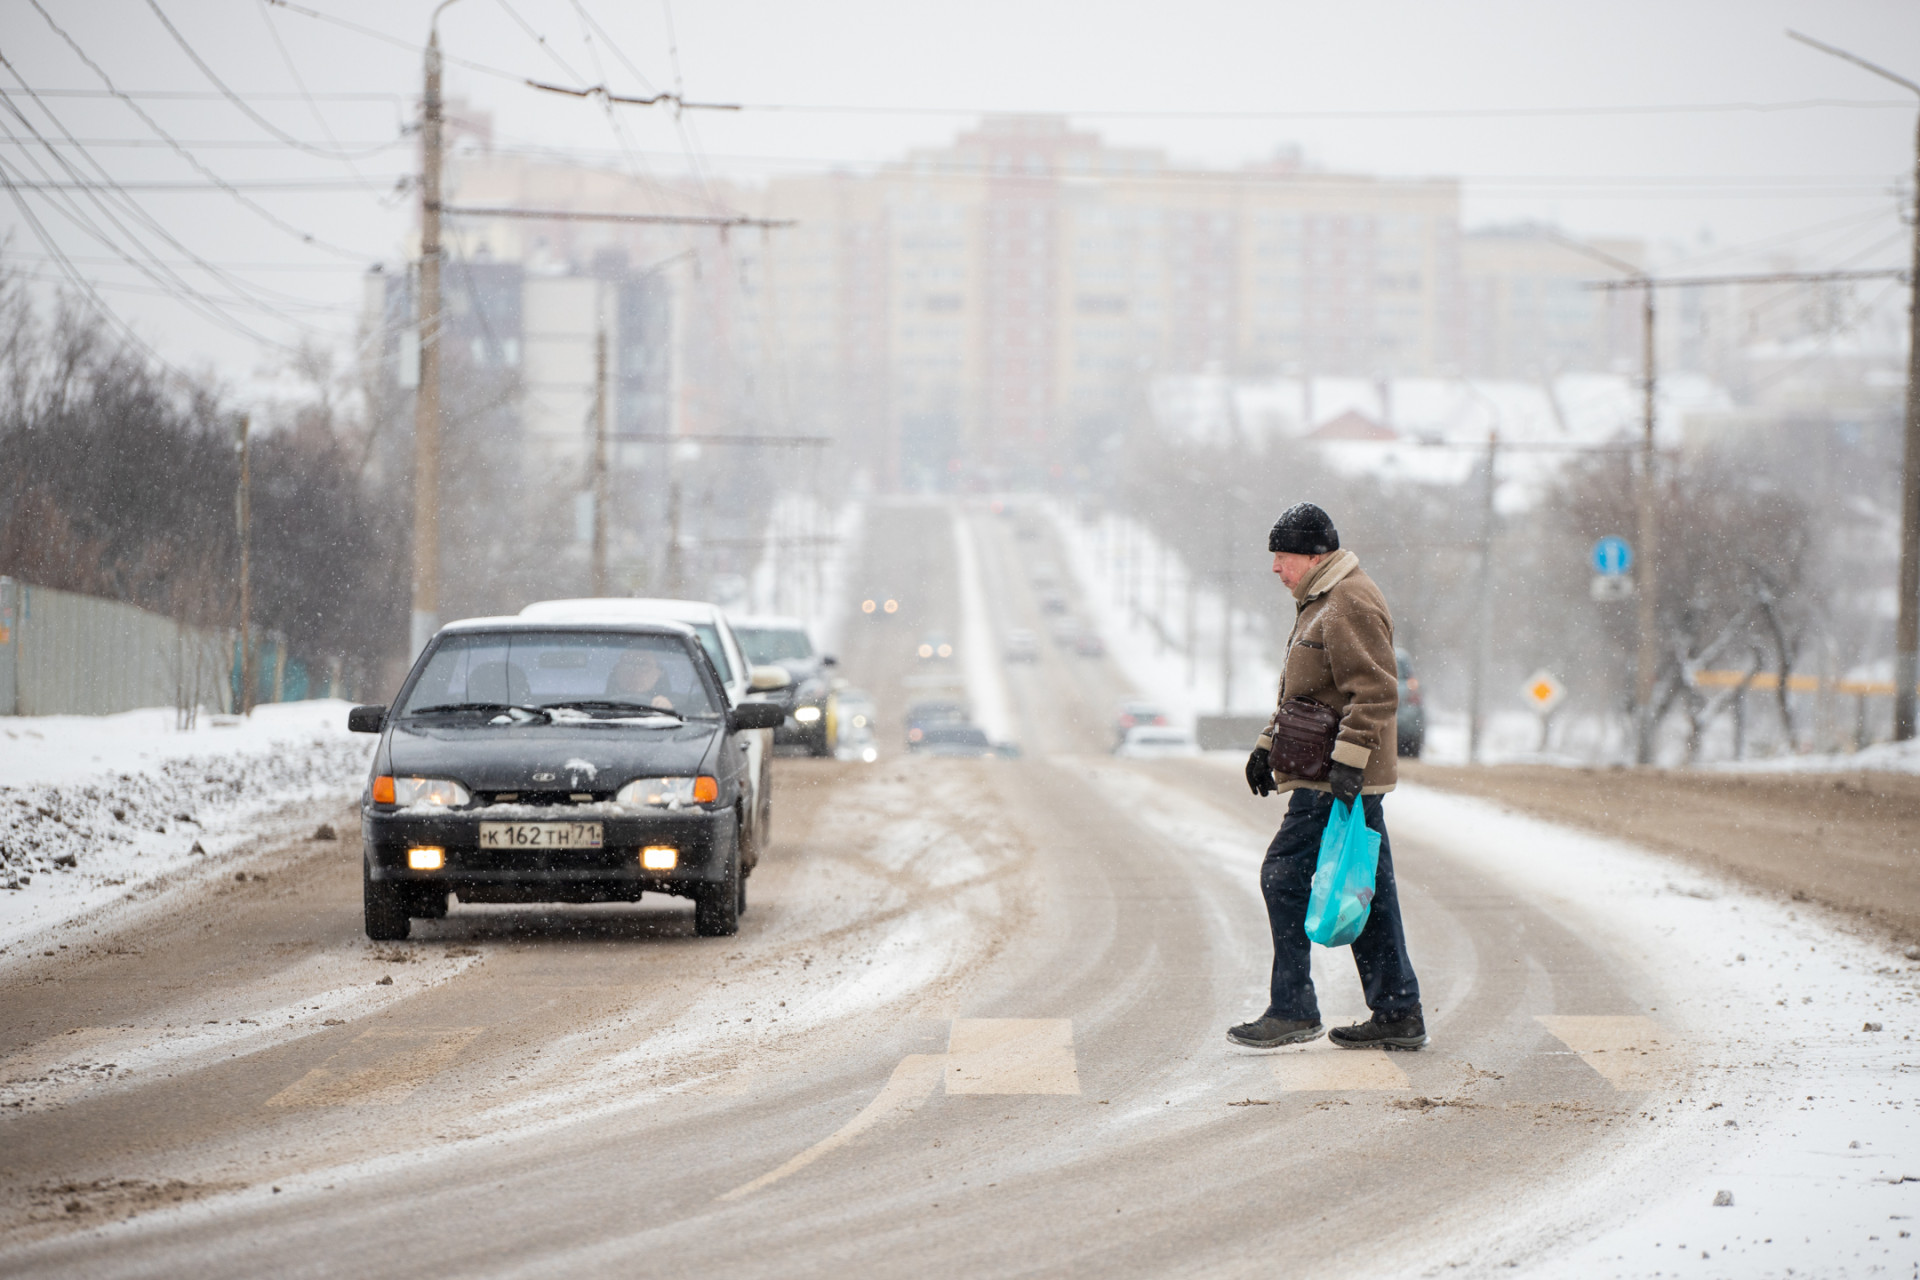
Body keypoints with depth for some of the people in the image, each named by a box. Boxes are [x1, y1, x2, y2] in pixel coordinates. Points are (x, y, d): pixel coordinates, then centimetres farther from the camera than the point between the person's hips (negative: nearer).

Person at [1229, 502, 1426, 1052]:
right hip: (1329, 778, 11)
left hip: (1336, 781, -11)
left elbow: (1376, 691, -22)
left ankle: (1293, 1010, -6)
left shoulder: (1350, 605, -15)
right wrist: (1269, 744, 28)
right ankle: (1398, 1015, 11)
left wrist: (1348, 758, -27)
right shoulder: (1321, 601, 19)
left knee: (1285, 875, -8)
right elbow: (1303, 690, 31)